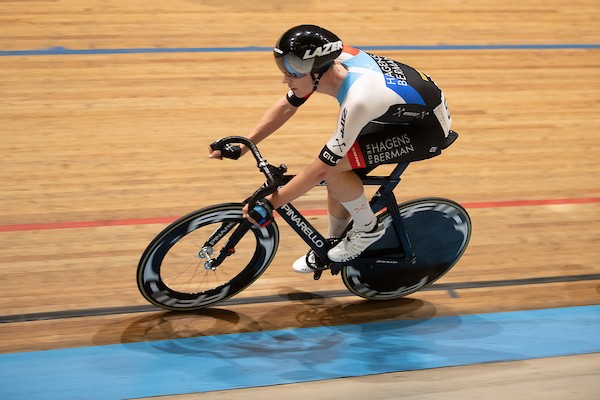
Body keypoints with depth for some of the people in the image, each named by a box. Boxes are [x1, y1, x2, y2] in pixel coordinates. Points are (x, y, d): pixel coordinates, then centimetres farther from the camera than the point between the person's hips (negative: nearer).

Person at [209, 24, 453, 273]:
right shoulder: (329, 63, -15)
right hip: (397, 113, 8)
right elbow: (285, 107, 1)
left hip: (428, 130, -8)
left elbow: (320, 168, -30)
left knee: (332, 167, -20)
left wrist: (269, 203, -23)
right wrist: (241, 147, -2)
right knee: (338, 172, 2)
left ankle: (368, 228, 4)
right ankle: (333, 245, 25)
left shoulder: (358, 100, -37)